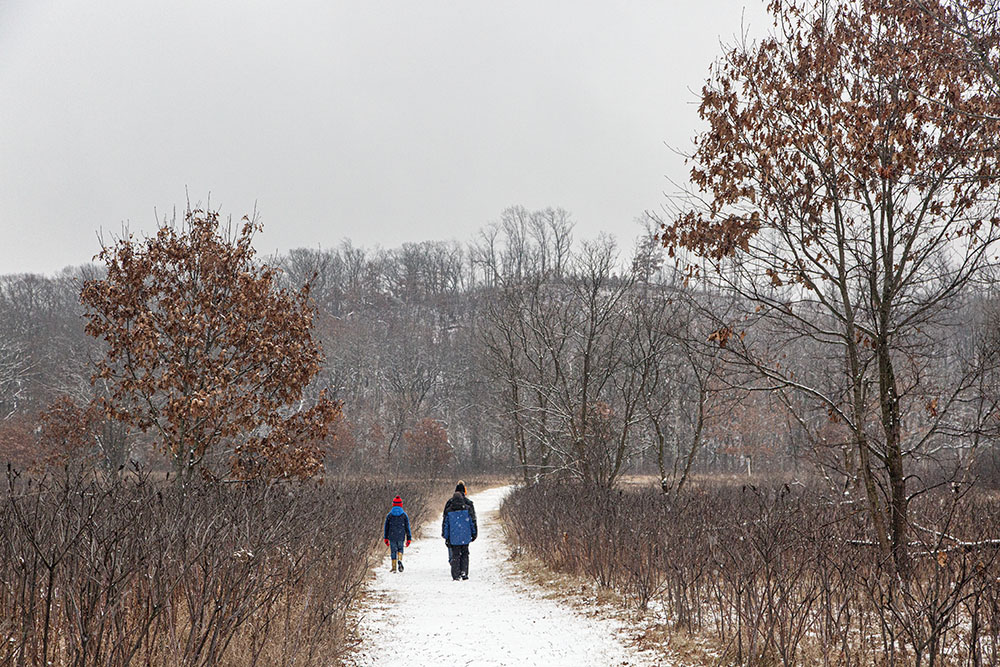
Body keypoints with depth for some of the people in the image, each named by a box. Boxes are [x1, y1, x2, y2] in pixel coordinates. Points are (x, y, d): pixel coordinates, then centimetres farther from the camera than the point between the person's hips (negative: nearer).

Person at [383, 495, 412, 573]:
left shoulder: (389, 515, 2)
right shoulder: (404, 515, 0)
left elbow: (386, 527, 5)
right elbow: (407, 527, 1)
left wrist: (385, 538, 11)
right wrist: (408, 539, 6)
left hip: (392, 537, 0)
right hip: (401, 537, 0)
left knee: (393, 551, 9)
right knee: (400, 549, 18)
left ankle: (394, 567, 9)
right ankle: (400, 560, -10)